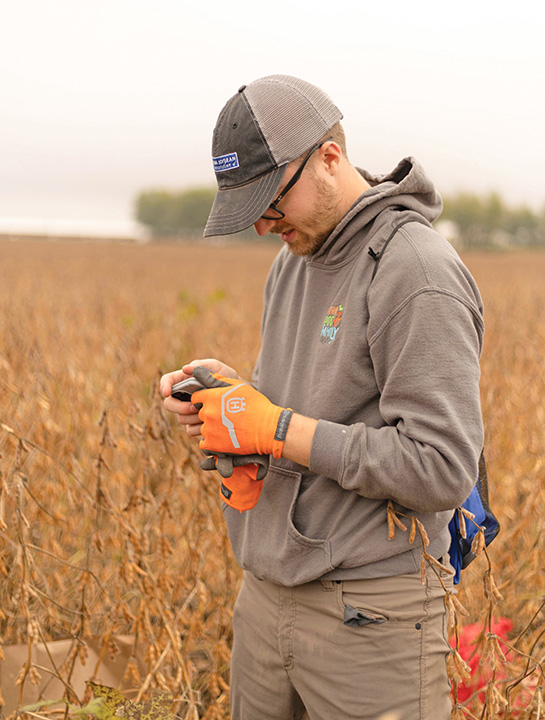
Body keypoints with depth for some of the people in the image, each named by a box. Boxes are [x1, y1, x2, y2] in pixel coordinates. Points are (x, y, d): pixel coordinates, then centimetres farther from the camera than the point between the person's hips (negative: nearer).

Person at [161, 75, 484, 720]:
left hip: (369, 614, -8)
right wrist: (225, 392, -2)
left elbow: (441, 472, -23)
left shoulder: (417, 273, -18)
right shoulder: (294, 260, 10)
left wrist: (276, 428, -21)